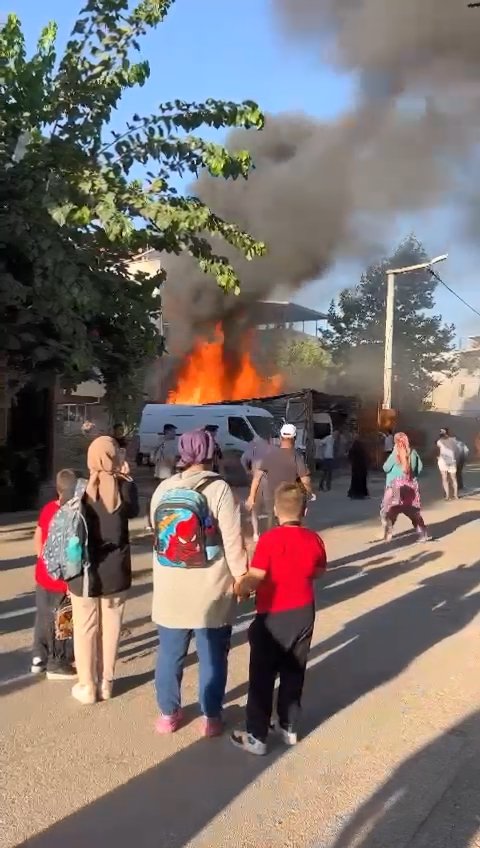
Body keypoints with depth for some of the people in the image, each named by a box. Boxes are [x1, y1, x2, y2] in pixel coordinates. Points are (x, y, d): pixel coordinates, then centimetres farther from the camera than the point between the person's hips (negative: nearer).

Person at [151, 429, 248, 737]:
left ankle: (168, 713, 28)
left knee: (170, 653, 16)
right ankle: (211, 718, 20)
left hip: (170, 587, 4)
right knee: (213, 656, 11)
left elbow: (156, 532, 11)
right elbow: (233, 540, -14)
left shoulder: (164, 488, 1)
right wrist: (241, 577, -2)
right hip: (211, 589, -3)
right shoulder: (219, 489, -13)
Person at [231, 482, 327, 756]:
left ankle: (257, 737, 13)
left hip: (273, 617, -5)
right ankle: (289, 727, 28)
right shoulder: (314, 540, -4)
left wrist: (239, 589, -3)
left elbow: (255, 579, -21)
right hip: (303, 614, 5)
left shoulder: (270, 539, -20)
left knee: (262, 677, 6)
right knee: (294, 673, 18)